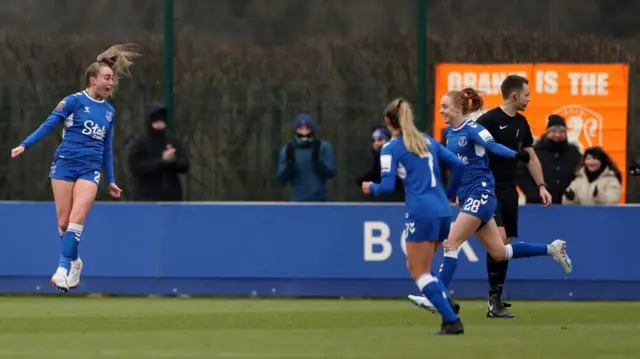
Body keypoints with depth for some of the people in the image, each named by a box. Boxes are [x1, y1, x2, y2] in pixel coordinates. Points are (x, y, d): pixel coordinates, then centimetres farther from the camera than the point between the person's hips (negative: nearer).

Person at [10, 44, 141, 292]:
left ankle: (63, 267, -13)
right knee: (63, 222, -1)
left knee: (77, 218, -15)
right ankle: (72, 261, 21)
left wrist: (111, 181, 20)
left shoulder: (109, 112, 13)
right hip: (65, 164, -3)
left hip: (90, 169, 3)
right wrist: (25, 145, -17)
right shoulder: (74, 101, -2)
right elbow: (49, 125, -5)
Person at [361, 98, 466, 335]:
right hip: (443, 212, 7)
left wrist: (371, 188, 13)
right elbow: (458, 165, 14)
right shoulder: (428, 142, 17)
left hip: (421, 213, -7)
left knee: (420, 272, -1)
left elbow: (387, 186, -9)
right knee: (415, 266, 19)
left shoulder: (391, 148, -1)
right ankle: (448, 308, 6)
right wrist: (448, 193, 26)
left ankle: (451, 320, -13)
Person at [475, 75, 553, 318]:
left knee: (506, 244, 6)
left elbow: (530, 156, 21)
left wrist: (541, 185, 12)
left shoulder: (521, 123, 12)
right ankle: (494, 297, -12)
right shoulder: (488, 120, -11)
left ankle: (496, 301, 12)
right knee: (499, 238, -19)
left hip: (509, 190, 8)